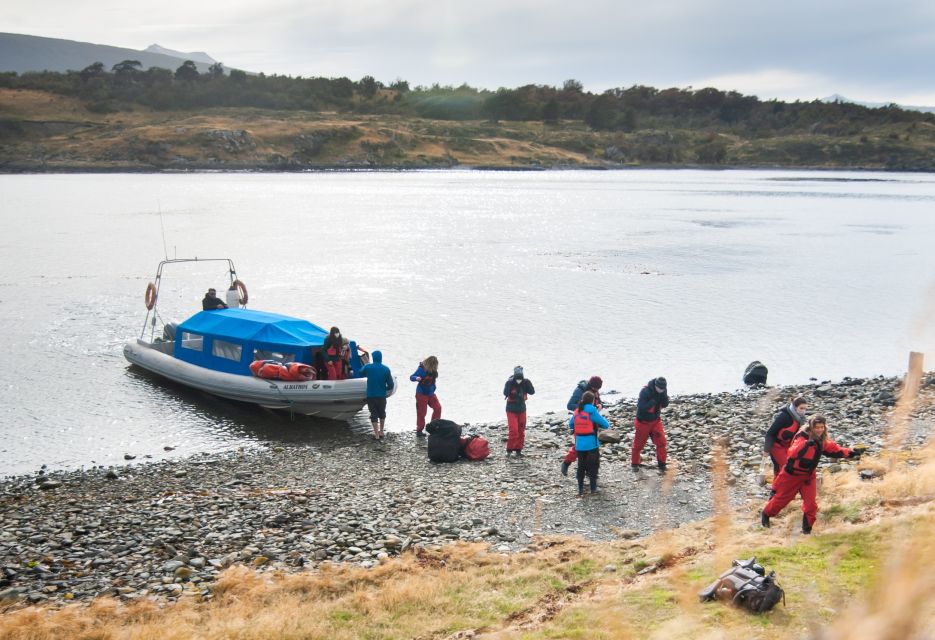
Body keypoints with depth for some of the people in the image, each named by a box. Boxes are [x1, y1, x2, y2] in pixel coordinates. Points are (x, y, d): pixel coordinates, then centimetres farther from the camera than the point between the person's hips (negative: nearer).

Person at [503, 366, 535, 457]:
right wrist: (510, 383, -35)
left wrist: (527, 383, -25)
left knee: (521, 431, 9)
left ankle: (518, 450, 21)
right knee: (513, 431, -14)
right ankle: (509, 450, -1)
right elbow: (505, 393, -29)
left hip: (522, 409, 4)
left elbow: (532, 392, -14)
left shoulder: (525, 382, -6)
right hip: (511, 410, -4)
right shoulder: (510, 382, -16)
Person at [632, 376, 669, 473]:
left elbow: (665, 404, -10)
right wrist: (654, 400, -33)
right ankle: (634, 464, 27)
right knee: (639, 444, 8)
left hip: (656, 420, 4)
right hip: (643, 421, -4)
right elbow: (642, 408, -30)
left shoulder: (663, 391, -8)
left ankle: (662, 464, 6)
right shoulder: (645, 391, -27)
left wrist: (663, 395, -27)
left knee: (661, 442, -5)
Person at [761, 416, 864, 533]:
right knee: (781, 498, 11)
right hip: (792, 474, -5)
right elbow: (792, 453, -43)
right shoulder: (802, 437, -27)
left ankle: (807, 528, 13)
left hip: (809, 475, 5)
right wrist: (806, 444, -58)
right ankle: (766, 514, 36)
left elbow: (836, 450, 0)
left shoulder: (823, 441, -6)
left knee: (810, 504, -4)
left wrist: (851, 452, -15)